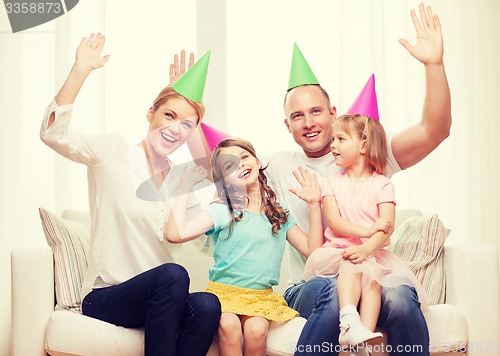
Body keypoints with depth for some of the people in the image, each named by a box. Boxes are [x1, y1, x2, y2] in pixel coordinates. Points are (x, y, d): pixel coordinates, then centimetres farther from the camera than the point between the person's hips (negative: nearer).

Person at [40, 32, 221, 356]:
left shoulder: (180, 182, 14)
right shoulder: (113, 152, -1)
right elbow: (53, 133, -17)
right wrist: (81, 70, -22)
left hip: (162, 298, 5)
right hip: (104, 298, -4)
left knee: (207, 305, -29)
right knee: (173, 274, -35)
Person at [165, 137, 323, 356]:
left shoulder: (279, 215, 13)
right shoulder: (222, 211, 1)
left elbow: (314, 251, 7)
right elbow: (175, 234, -13)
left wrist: (314, 204, 5)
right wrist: (186, 186, -9)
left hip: (262, 296, 2)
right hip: (224, 291, -2)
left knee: (256, 330, -29)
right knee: (229, 325, -33)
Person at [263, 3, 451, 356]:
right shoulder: (279, 165, 12)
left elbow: (436, 130, -4)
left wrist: (434, 64, -17)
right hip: (308, 288, 0)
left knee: (401, 298, -34)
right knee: (336, 290, -37)